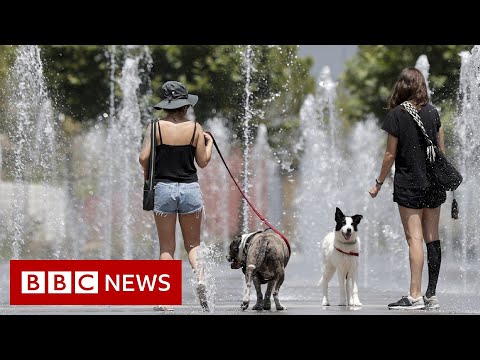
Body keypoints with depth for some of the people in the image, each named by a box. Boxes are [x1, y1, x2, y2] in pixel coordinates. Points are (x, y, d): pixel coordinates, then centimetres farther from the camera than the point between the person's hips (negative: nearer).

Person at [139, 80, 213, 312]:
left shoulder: (156, 127, -3)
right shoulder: (195, 128, -1)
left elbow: (144, 158, -9)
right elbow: (203, 162, 4)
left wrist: (147, 173, 12)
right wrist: (209, 142, 22)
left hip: (163, 188, 0)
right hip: (190, 188, 0)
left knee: (166, 247, 5)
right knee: (193, 244, 13)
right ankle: (200, 277, -16)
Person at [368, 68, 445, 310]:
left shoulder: (396, 115, -7)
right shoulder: (433, 112, 5)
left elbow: (390, 154, -6)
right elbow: (441, 149, 10)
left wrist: (379, 183, 4)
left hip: (409, 185, -5)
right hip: (434, 184, 5)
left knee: (414, 238, -8)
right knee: (432, 238, 6)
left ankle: (415, 296, -13)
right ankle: (432, 295, 8)